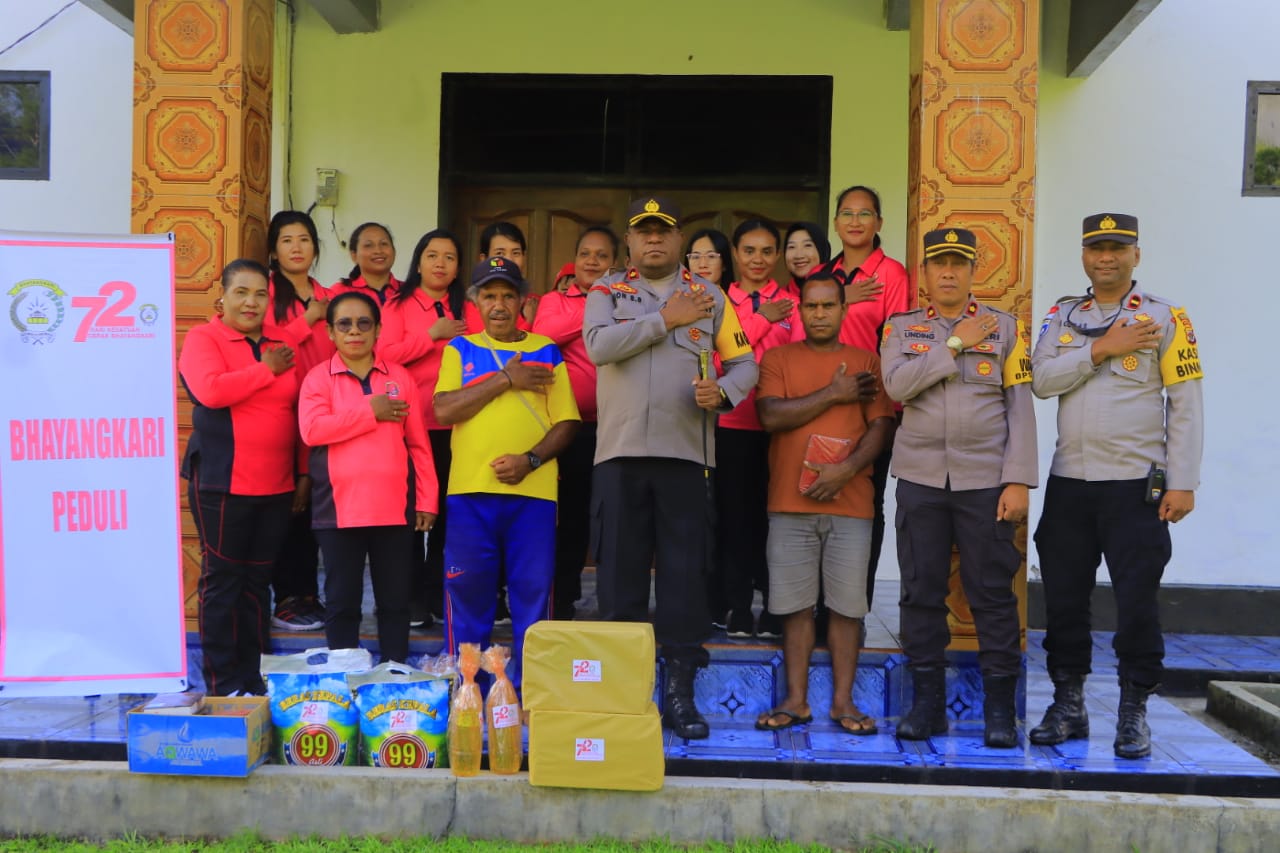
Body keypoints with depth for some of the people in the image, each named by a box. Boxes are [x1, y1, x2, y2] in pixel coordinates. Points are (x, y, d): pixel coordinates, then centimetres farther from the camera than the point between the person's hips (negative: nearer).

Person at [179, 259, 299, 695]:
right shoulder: (203, 338, -2)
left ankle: (252, 676, 19)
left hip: (277, 486, 5)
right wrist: (267, 369, -11)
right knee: (222, 580, 0)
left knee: (258, 580, 11)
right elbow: (211, 390, -21)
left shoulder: (282, 347, 14)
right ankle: (222, 683, 7)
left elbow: (300, 410, 17)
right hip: (222, 483, -5)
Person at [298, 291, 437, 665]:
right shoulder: (318, 377, 3)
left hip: (395, 507, 2)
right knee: (341, 600, 6)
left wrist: (427, 500, 3)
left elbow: (419, 443, 8)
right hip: (339, 508, -1)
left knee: (395, 599, 8)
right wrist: (370, 412, -12)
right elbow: (311, 430, -14)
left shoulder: (400, 377, 8)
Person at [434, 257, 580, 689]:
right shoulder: (460, 349, 12)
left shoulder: (546, 351, 11)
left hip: (533, 490, 0)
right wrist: (505, 379, -7)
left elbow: (567, 422, 5)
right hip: (470, 490, 0)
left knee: (533, 589, -1)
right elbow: (444, 410, -4)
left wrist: (530, 460, -11)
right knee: (467, 590, 3)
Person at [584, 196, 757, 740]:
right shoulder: (607, 292, 11)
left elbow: (744, 363, 12)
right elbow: (599, 346, -8)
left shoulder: (709, 297, 12)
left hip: (686, 451, 0)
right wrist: (665, 319, -9)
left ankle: (680, 690, 8)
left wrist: (723, 392, -9)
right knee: (619, 572, 3)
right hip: (620, 449, 0)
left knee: (685, 573, 0)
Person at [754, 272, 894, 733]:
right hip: (790, 503, 0)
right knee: (795, 605, 2)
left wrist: (846, 470, -13)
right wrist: (833, 394, -6)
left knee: (847, 604, 1)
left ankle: (843, 701, 9)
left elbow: (881, 426, 2)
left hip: (850, 504, 0)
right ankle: (796, 700, 10)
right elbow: (771, 415, -6)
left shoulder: (867, 362, 10)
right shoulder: (778, 358, 9)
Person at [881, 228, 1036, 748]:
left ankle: (1000, 708, 8)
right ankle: (927, 702, 13)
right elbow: (897, 384, -9)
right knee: (921, 592, 4)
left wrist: (1018, 481, -6)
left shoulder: (1005, 328, 8)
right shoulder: (901, 328, 10)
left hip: (986, 480, -1)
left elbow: (1021, 408, 3)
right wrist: (956, 344, -9)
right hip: (920, 479, 1)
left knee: (992, 593, 0)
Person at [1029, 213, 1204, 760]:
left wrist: (1182, 483, -10)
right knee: (1064, 599, 8)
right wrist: (1102, 349, -13)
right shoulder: (1063, 316, 11)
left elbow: (1186, 405, -3)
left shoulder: (1166, 318, 0)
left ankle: (1134, 714, 14)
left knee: (1137, 602, 0)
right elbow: (1041, 380, -4)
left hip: (1137, 485, -3)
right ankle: (1068, 706, 21)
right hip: (1068, 483, 3)